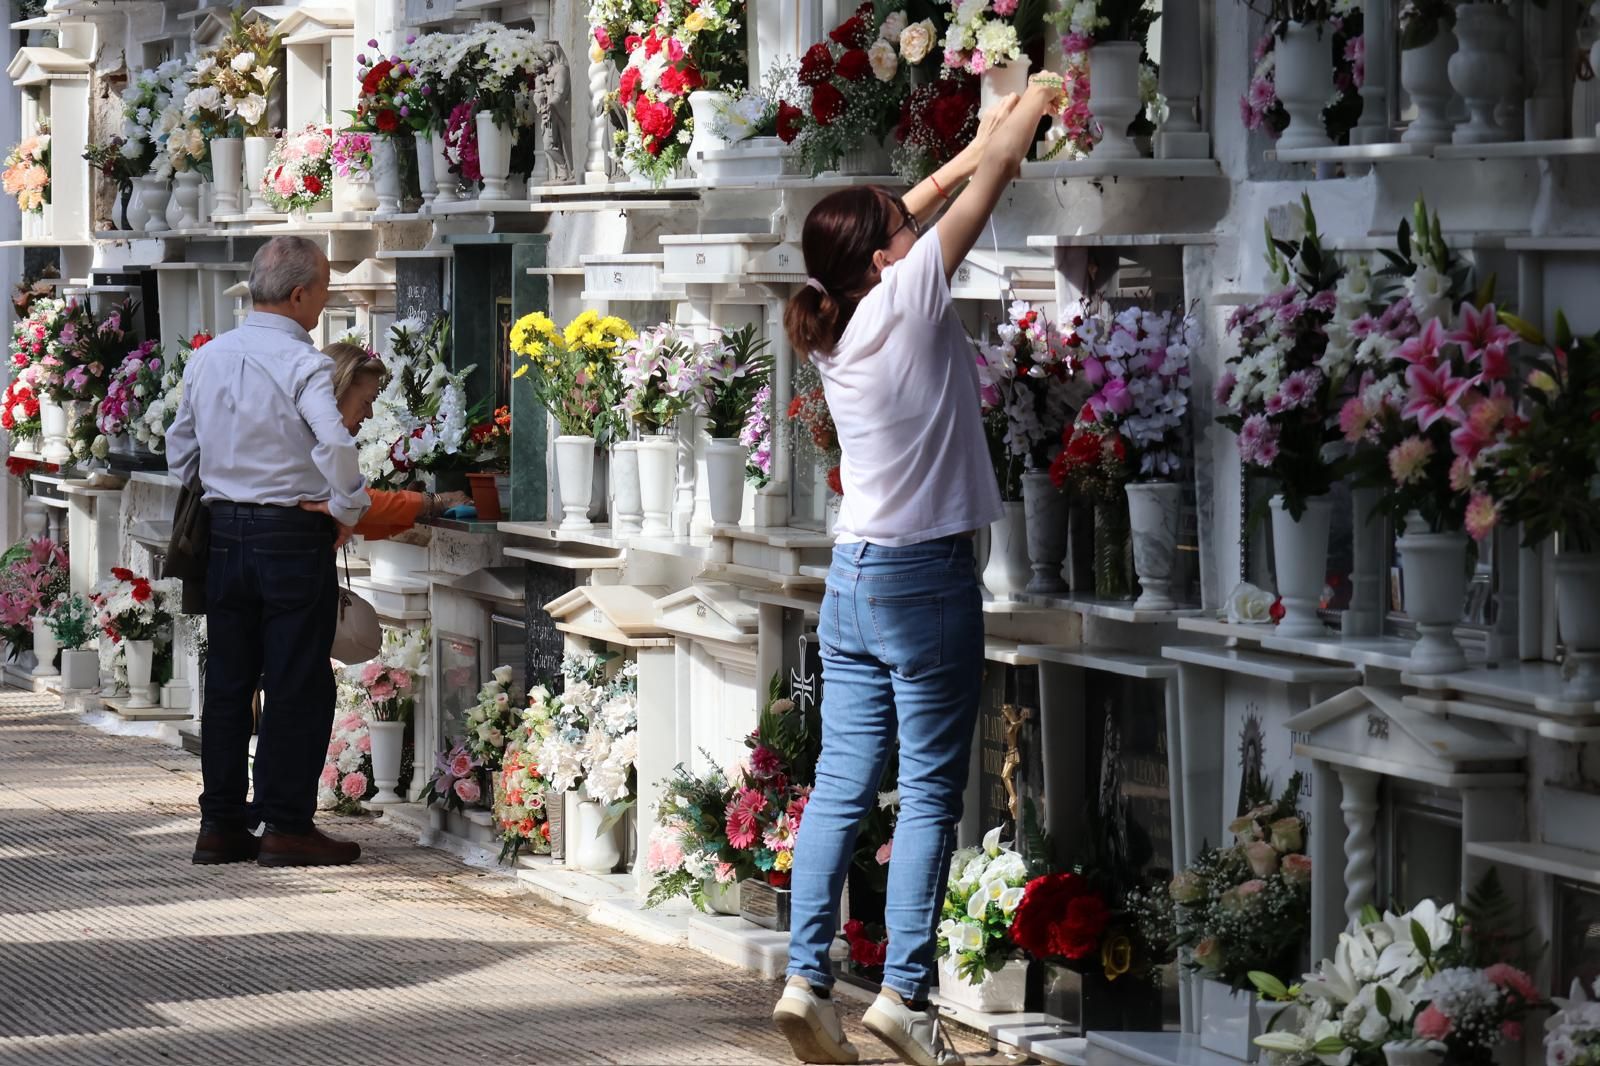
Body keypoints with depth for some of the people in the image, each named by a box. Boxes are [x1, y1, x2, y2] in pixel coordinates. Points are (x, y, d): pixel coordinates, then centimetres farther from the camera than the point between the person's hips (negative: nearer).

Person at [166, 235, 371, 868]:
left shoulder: (207, 359, 8)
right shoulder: (303, 365, -14)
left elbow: (181, 448, 18)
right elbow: (336, 447, -27)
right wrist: (348, 510, -12)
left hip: (223, 532, 7)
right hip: (293, 536, -6)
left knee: (227, 681, 12)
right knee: (297, 685, 0)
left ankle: (220, 823, 15)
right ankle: (286, 825, 1)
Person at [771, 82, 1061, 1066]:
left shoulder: (834, 326, 6)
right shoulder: (908, 299, -12)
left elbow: (919, 206, 23)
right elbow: (993, 175, -4)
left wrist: (977, 149, 28)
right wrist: (1040, 99, 10)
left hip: (853, 577, 7)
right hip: (925, 578, -7)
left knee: (841, 788, 5)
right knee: (930, 793, -2)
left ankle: (807, 978, 0)